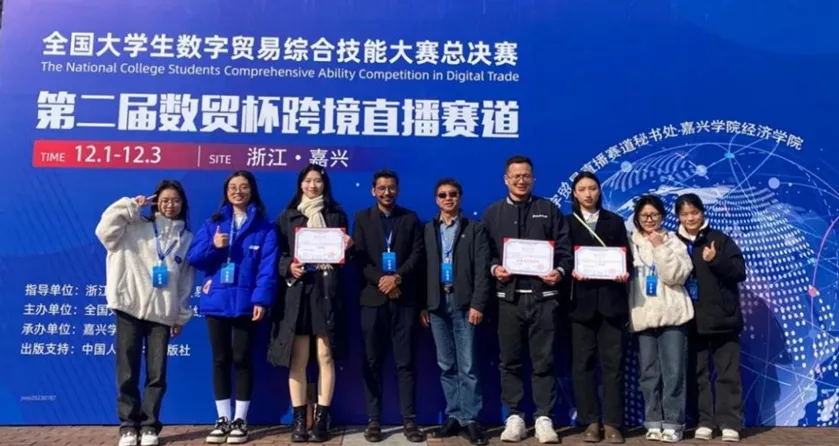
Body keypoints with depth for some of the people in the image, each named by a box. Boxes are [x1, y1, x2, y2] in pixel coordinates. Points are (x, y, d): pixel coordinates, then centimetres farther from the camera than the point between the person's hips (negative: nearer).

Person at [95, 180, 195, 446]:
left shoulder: (186, 237, 13)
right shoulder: (136, 226, 6)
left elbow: (186, 280, 13)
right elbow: (105, 231, -12)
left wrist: (182, 316, 11)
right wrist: (131, 206, -6)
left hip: (163, 313, 2)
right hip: (130, 307, -2)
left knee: (157, 372, 3)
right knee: (127, 371, 1)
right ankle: (128, 424, 13)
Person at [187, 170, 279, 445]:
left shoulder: (264, 227, 2)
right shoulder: (213, 223, 12)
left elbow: (267, 266, -6)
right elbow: (194, 258, 6)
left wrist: (261, 299, -16)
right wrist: (213, 246, -13)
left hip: (245, 302, -3)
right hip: (216, 301, 3)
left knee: (242, 359, 2)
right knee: (220, 360, 8)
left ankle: (240, 420, 13)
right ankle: (223, 419, 18)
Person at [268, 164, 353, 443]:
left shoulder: (336, 215, 11)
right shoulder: (287, 216, 11)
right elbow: (277, 254, 6)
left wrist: (347, 248, -11)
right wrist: (288, 267, -13)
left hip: (326, 291, 0)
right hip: (297, 291, 1)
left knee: (325, 356, -1)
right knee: (297, 359, 1)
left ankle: (322, 418, 7)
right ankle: (299, 419, 9)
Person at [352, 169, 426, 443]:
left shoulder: (411, 218, 11)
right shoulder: (362, 218, 10)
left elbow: (417, 254, 1)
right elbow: (359, 257, 0)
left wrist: (397, 278, -14)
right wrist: (380, 281, -13)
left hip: (404, 298, 0)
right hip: (373, 297, 0)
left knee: (405, 362, 1)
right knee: (372, 363, 3)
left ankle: (409, 421, 6)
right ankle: (373, 421, 10)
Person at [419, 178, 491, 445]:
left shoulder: (475, 229, 4)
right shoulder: (428, 230, 11)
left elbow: (482, 269, -3)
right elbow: (423, 268, 7)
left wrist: (477, 304, -12)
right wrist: (423, 305, 1)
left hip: (463, 302, -3)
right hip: (437, 303, 3)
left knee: (467, 366, -3)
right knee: (446, 365, 8)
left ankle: (470, 419, 4)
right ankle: (454, 416, 16)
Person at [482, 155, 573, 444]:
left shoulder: (549, 210, 10)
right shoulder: (493, 213, 11)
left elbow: (564, 248, 5)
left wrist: (560, 271, -12)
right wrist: (494, 268, -11)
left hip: (543, 295, -1)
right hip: (508, 296, 1)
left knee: (543, 360, 3)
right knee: (510, 360, 6)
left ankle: (544, 418, 11)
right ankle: (514, 417, 16)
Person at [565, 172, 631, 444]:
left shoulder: (614, 221, 14)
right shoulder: (567, 223, 10)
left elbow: (626, 256, 9)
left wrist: (625, 273, -11)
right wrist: (571, 272, -17)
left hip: (610, 298, 1)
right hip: (581, 299, -1)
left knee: (612, 361, -1)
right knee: (583, 362, 1)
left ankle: (612, 423, 5)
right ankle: (590, 422, 8)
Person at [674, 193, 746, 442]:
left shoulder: (720, 240, 0)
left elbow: (740, 272, -5)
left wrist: (716, 261, -18)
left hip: (721, 317, -2)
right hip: (691, 320, 2)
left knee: (728, 373, 2)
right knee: (699, 373, 7)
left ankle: (729, 423, 8)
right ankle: (705, 422, 14)